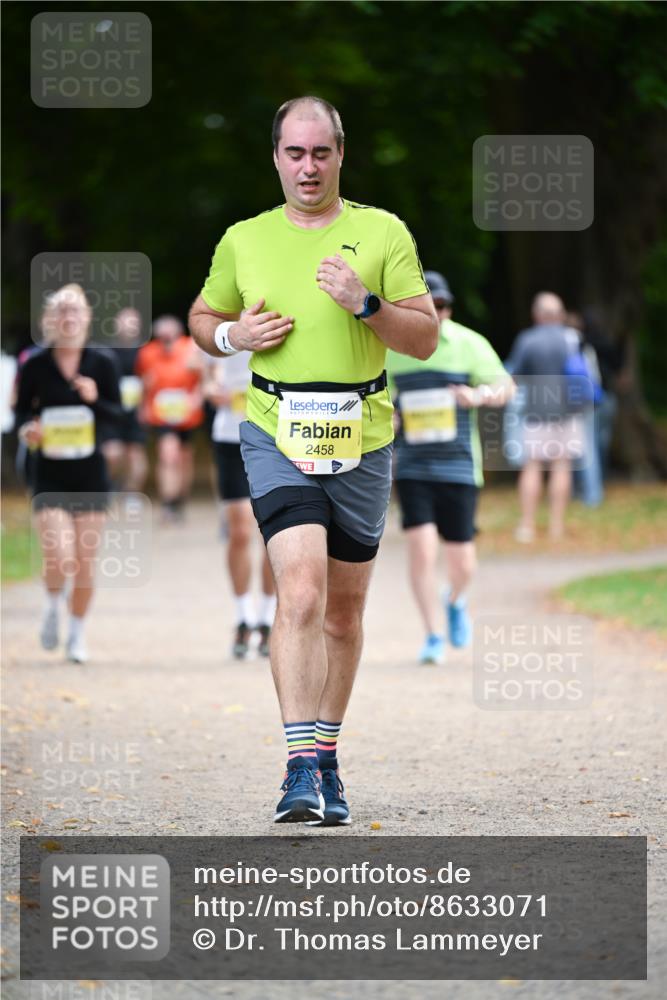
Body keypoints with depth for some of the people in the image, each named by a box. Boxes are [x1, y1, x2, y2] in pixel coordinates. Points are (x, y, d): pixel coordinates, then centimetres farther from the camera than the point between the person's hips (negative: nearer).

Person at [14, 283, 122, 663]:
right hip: (50, 474, -1)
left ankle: (78, 632, 24)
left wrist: (95, 400, -20)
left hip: (91, 473, 1)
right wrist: (28, 428, -15)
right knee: (58, 556, -15)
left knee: (86, 561, 4)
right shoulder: (35, 365, -4)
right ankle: (53, 607, 18)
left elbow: (117, 414, 0)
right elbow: (23, 408, 7)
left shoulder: (101, 363, -2)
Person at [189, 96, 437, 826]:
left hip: (362, 440, 1)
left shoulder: (383, 233, 3)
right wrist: (235, 335, -1)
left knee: (344, 607, 10)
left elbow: (425, 338, 0)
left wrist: (366, 304, -17)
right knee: (301, 588, -19)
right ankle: (301, 769, -23)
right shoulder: (243, 241, 7)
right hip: (277, 436, -1)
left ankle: (327, 759, 24)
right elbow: (203, 316, 21)